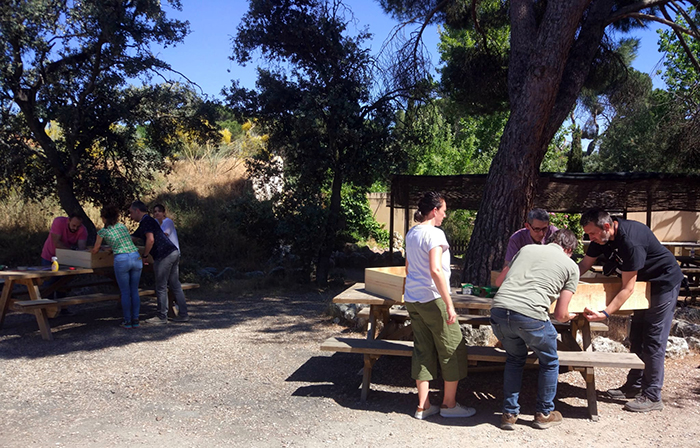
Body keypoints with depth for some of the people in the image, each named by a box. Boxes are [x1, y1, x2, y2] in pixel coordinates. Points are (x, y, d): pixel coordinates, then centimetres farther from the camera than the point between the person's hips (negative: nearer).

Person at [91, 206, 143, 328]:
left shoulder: (103, 231, 5)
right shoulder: (122, 225, 17)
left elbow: (95, 250, 16)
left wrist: (91, 251, 39)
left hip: (121, 259, -4)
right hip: (136, 257, 4)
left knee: (125, 292, 7)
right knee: (135, 291, 10)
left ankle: (127, 321, 12)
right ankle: (135, 319, 13)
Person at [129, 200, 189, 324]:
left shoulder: (146, 221, -6)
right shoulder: (147, 221, 25)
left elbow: (150, 240, -19)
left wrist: (144, 255, -5)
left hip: (164, 256, -9)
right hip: (174, 252, 9)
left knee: (161, 288, 1)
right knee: (175, 285, 11)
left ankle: (161, 316, 9)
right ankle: (183, 314, 13)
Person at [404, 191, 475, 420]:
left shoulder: (411, 234, 11)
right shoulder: (435, 234, -15)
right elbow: (435, 270, -24)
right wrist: (449, 304, -22)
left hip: (412, 300, 8)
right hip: (432, 299, -8)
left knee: (423, 351, 13)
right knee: (453, 350, 7)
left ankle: (423, 406, 17)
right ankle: (449, 404, 16)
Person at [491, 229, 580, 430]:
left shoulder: (527, 248, 24)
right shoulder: (571, 266, 16)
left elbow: (499, 281, 30)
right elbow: (560, 314, 13)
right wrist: (570, 317, 36)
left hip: (499, 310, 4)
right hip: (530, 315, -4)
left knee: (515, 359, 30)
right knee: (549, 363, 25)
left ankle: (509, 414, 32)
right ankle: (544, 414, 38)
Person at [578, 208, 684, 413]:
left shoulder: (631, 241, -36)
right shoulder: (602, 235, -11)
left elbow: (627, 288, -32)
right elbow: (585, 264, -1)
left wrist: (605, 313, -38)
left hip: (664, 282, -9)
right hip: (645, 281, 9)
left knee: (653, 340, -6)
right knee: (636, 337, 13)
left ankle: (652, 397, 2)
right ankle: (634, 386, 23)